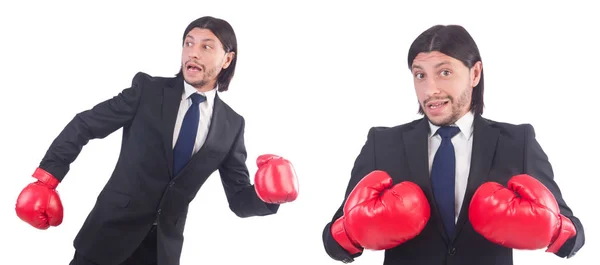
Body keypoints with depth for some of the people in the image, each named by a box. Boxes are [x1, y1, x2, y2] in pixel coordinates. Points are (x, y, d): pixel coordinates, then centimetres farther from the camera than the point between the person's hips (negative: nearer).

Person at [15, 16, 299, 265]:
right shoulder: (148, 89, -5)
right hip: (112, 231, -2)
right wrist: (46, 178, -7)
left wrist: (268, 194, -18)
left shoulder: (231, 124, 0)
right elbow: (83, 125, -1)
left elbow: (239, 199, 3)